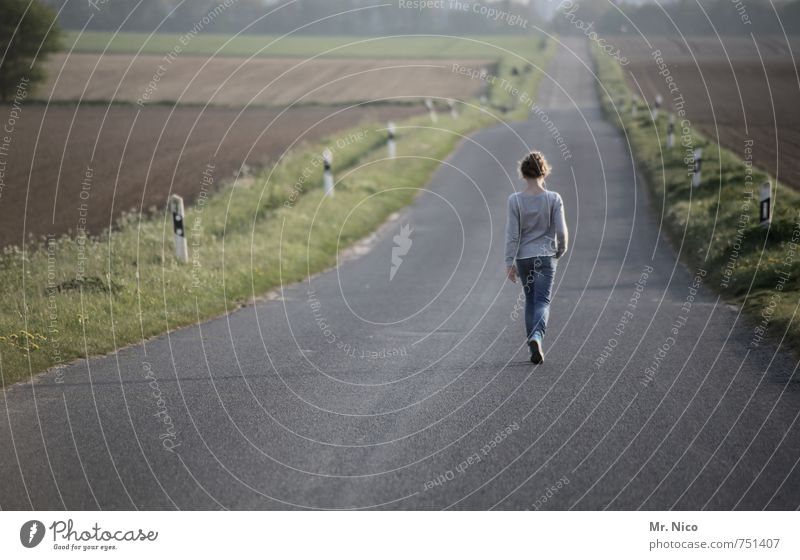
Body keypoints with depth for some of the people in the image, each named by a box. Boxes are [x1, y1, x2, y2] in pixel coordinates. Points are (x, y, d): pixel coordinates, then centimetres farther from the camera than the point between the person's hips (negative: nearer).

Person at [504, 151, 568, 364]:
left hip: (523, 258, 1)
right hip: (546, 256, -1)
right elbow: (561, 231, -7)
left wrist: (509, 262, -1)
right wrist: (560, 251, 12)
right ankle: (537, 336, -28)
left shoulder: (515, 200, -7)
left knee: (530, 300, 16)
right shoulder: (553, 198, -8)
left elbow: (512, 234, -6)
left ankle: (533, 345, 17)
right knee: (542, 301, -2)